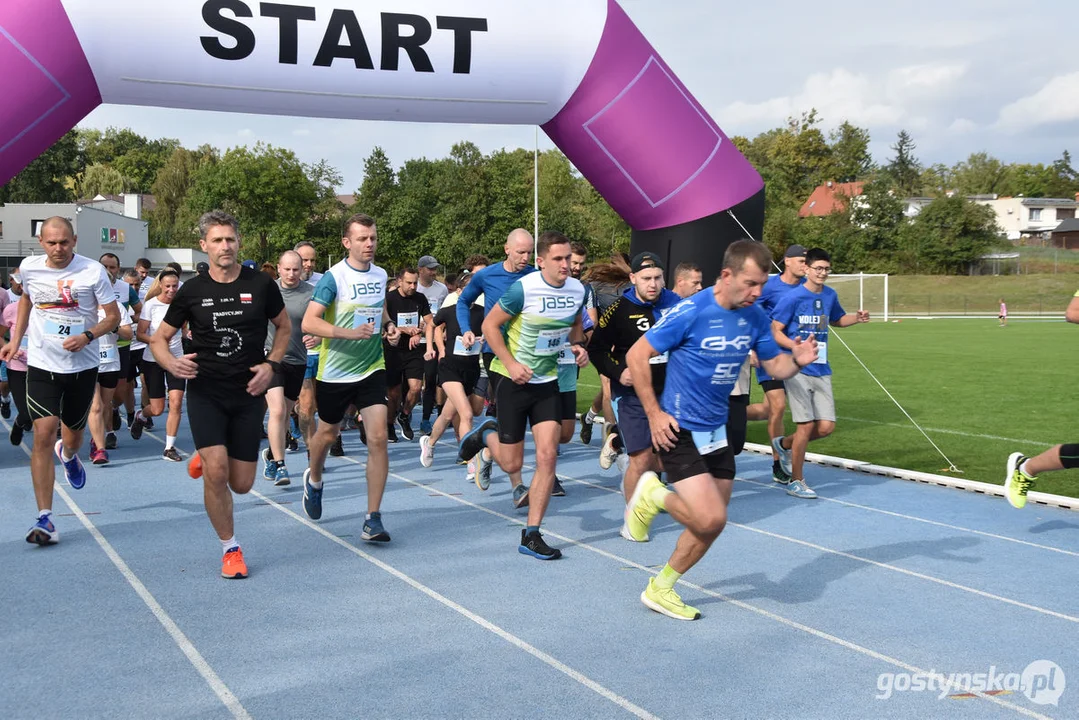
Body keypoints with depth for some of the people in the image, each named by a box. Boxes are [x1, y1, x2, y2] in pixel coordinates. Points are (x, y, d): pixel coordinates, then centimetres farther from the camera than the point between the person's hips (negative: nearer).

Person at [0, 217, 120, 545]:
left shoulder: (93, 271, -11)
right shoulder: (29, 268, -2)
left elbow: (113, 315, -4)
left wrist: (87, 336, -21)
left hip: (83, 366, 0)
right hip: (42, 365, 0)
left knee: (72, 434, 14)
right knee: (43, 436, -12)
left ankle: (68, 455, 55)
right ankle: (44, 518, -9)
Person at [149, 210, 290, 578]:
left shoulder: (261, 284, -2)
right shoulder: (192, 290, -2)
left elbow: (284, 326, 14)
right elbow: (158, 338, 7)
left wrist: (271, 363, -3)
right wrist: (171, 363, -15)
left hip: (248, 394, 1)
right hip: (205, 392, -1)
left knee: (241, 484, 4)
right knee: (216, 472, -17)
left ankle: (206, 457, 40)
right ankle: (230, 548, 5)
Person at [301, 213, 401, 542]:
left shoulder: (381, 275, 4)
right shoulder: (333, 277, -13)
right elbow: (309, 322, -21)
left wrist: (390, 327, 3)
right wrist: (349, 333, -32)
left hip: (372, 369, 3)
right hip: (334, 371, -3)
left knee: (378, 437, -10)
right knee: (328, 433, 16)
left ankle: (373, 519, -5)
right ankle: (314, 480, 50)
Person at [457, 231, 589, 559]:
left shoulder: (577, 290, -2)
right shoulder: (523, 289, -19)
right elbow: (490, 325, -11)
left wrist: (578, 345, -2)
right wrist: (511, 363, -19)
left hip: (547, 383, 4)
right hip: (515, 380, -4)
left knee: (547, 456, -8)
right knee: (512, 464, 3)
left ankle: (531, 536, 2)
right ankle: (486, 434, 38)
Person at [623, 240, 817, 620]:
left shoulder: (754, 316, -1)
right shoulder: (691, 312, -19)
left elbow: (774, 364, 9)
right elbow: (636, 356, -14)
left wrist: (796, 360, -14)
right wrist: (655, 413, -15)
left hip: (716, 431, 7)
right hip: (678, 431, -7)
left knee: (710, 524, 10)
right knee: (710, 519, -19)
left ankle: (660, 589, 27)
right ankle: (653, 495, 9)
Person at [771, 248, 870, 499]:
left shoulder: (830, 296, 9)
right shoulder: (793, 297, -10)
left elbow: (837, 320, 28)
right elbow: (775, 330, -10)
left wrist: (857, 317, 7)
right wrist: (795, 346, -27)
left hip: (821, 370, 6)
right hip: (798, 370, -6)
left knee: (826, 427, 1)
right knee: (806, 425, -7)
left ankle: (784, 445, 28)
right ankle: (796, 481, 9)